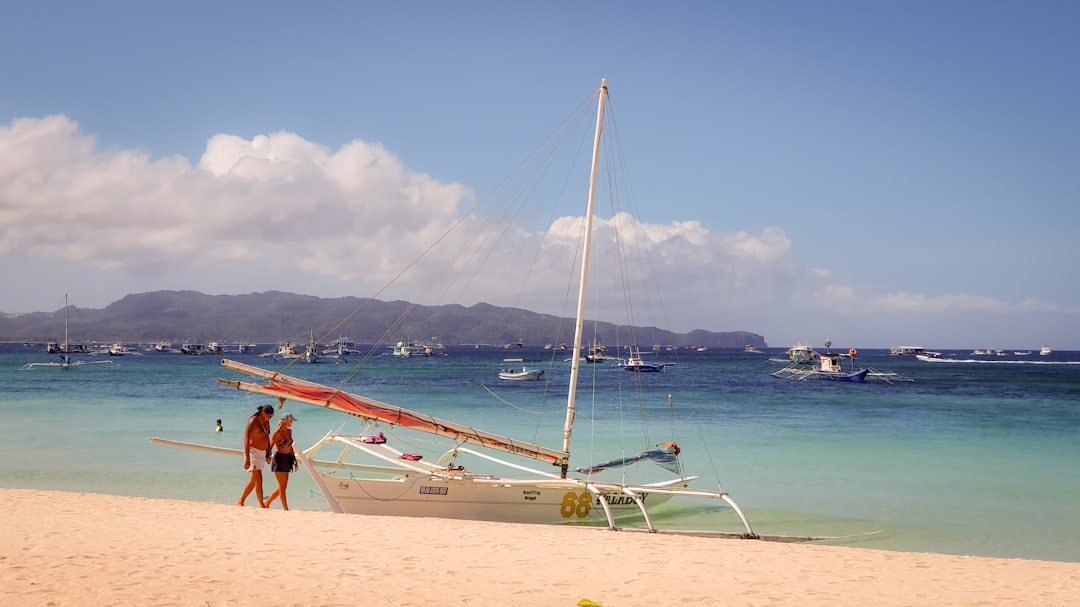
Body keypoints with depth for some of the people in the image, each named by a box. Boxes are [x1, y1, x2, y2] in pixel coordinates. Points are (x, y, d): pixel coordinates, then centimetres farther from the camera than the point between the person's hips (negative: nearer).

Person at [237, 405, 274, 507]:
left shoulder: (266, 422, 9)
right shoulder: (253, 421, -14)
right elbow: (246, 440, -17)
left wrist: (268, 453, 18)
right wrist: (247, 459, -22)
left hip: (262, 452, 8)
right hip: (253, 452, -8)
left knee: (254, 480, 12)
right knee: (259, 479, -14)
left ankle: (241, 502, 22)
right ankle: (262, 505, -14)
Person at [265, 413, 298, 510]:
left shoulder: (289, 431, 11)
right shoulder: (278, 432, -12)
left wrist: (295, 460, 17)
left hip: (287, 459, 8)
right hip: (279, 459, -8)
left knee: (283, 487, 10)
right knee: (282, 486, -6)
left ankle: (267, 503, 23)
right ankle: (285, 508, -2)